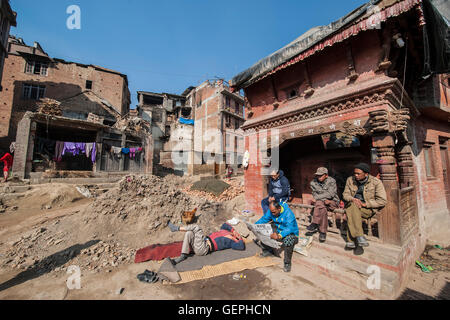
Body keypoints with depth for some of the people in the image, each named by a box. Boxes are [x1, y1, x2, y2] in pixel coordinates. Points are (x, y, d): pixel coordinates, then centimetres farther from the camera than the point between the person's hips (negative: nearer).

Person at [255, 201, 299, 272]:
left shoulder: (288, 213, -28)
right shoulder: (271, 211, -10)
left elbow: (290, 228, -36)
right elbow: (264, 219, 0)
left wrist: (279, 235, -51)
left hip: (291, 234, -6)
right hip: (277, 232, 6)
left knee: (288, 241, -39)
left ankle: (287, 263, -14)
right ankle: (268, 250, 20)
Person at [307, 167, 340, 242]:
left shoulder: (331, 181, -8)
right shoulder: (313, 183, 0)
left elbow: (330, 194, -19)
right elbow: (315, 195, -5)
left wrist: (318, 197, -19)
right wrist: (324, 200, -21)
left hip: (332, 202, -3)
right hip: (320, 203, 3)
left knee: (319, 203, -34)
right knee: (323, 209, -33)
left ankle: (315, 224, -29)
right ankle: (323, 232, -28)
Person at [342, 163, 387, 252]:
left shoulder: (376, 182, -3)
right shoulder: (350, 180, 6)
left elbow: (382, 201, -5)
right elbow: (345, 194, 8)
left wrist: (365, 204, -15)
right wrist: (352, 199, -15)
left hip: (368, 209, -3)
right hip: (352, 205, 4)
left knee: (351, 211, -34)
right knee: (352, 205, -34)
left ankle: (351, 241, -31)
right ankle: (359, 237, -31)